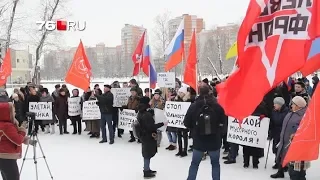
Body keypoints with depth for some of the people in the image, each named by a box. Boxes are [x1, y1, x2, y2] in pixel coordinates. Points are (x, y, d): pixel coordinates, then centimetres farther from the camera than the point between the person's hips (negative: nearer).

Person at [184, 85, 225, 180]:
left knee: (194, 163, 15)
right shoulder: (217, 106, -10)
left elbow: (186, 123, -3)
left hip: (199, 141, 1)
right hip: (214, 141, 0)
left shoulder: (193, 106, -9)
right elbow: (223, 121, 0)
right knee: (215, 163, 15)